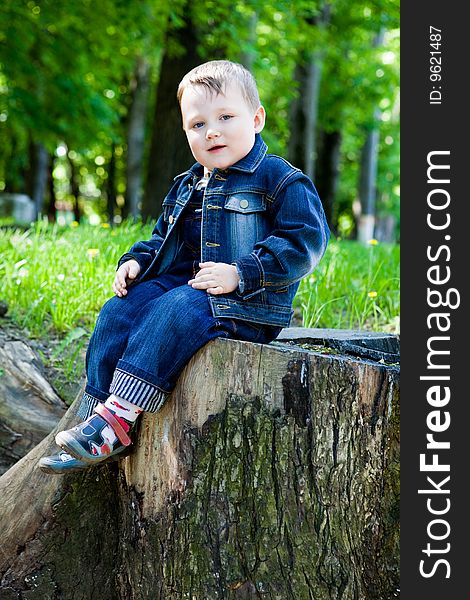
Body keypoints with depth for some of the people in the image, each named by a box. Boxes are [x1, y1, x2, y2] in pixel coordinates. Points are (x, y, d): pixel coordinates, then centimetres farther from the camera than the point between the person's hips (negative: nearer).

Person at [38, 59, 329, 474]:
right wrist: (136, 261, 8)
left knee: (174, 312, -33)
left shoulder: (280, 179, -5)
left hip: (246, 302, -7)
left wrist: (240, 273, -23)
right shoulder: (187, 187, 19)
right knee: (119, 311, -14)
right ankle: (95, 420, -16)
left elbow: (304, 241, -14)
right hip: (180, 280, 8)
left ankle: (117, 421, -38)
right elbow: (163, 236, 31)